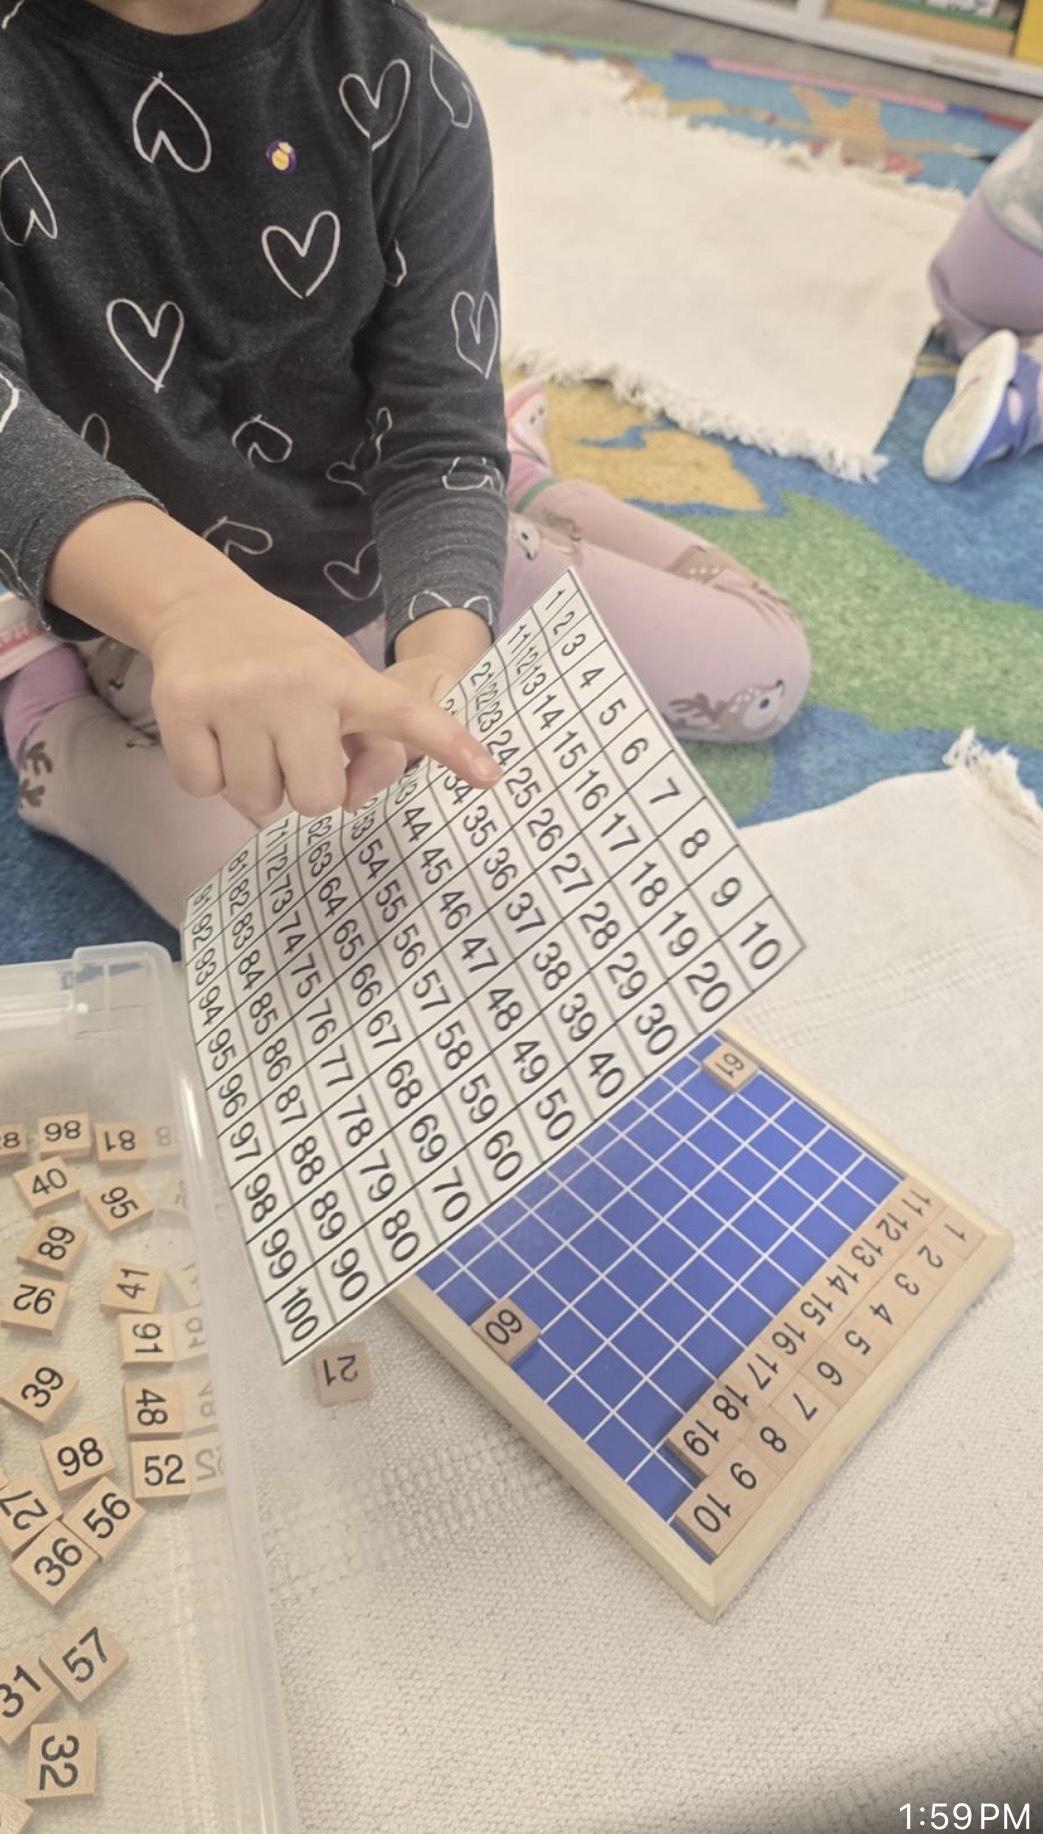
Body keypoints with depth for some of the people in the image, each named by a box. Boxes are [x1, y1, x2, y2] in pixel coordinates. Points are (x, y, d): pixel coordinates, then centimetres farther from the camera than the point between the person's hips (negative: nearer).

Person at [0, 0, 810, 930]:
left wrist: (439, 654, -38)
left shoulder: (399, 82, -13)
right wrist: (195, 597, -58)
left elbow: (437, 433, -17)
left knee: (769, 667, 7)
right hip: (153, 609, -2)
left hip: (396, 559, 3)